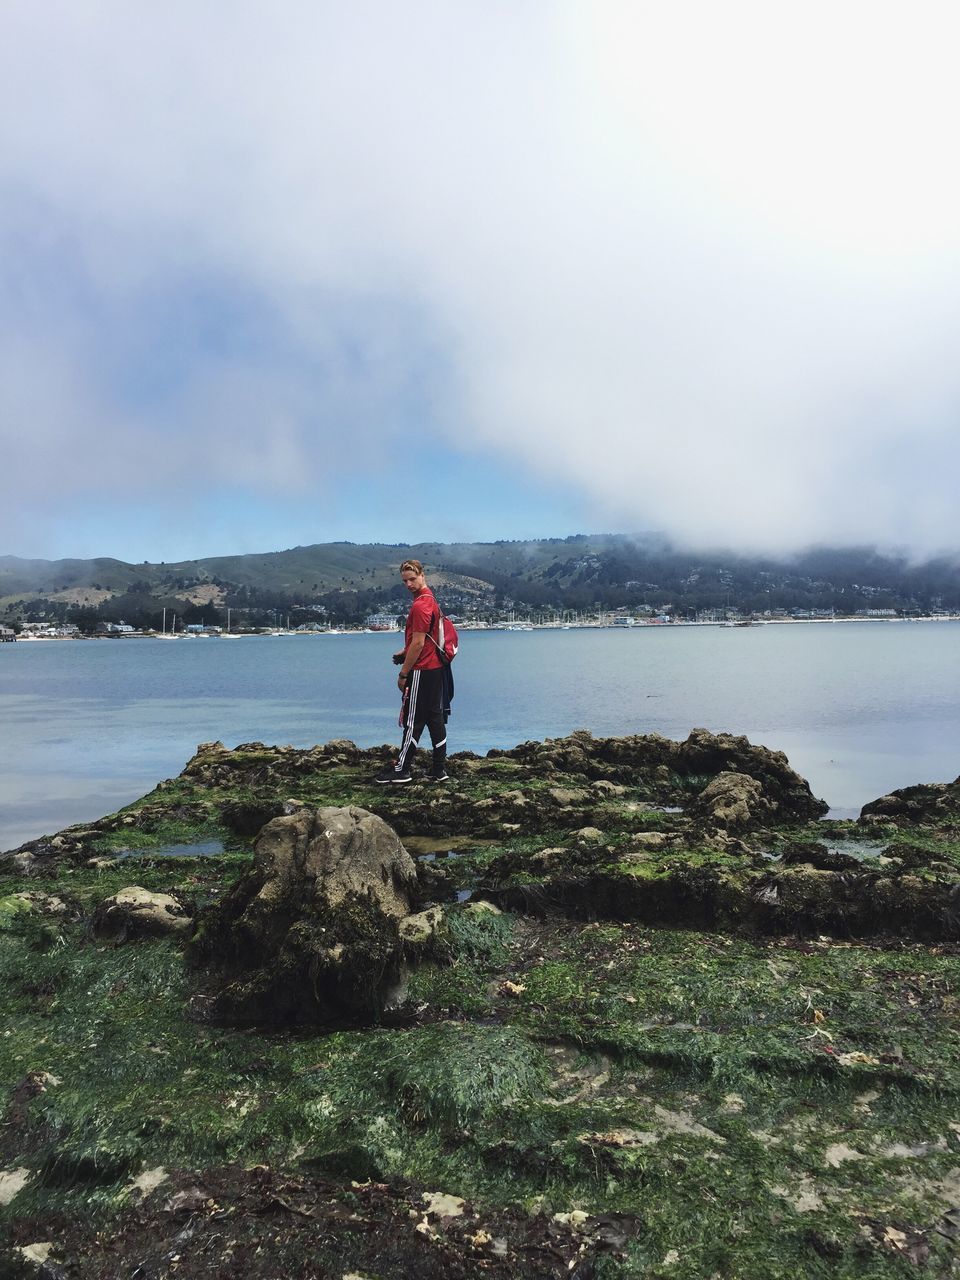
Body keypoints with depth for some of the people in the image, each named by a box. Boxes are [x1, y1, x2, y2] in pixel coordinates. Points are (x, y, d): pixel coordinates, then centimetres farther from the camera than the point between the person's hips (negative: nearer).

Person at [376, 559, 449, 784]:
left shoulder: (420, 605, -17)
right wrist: (404, 653, 13)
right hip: (435, 668, 10)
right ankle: (439, 769, 13)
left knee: (412, 722, -1)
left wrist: (403, 674, -13)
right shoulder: (430, 600, 14)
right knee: (435, 718, 10)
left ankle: (402, 770, 8)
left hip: (421, 672, -10)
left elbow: (418, 643, -19)